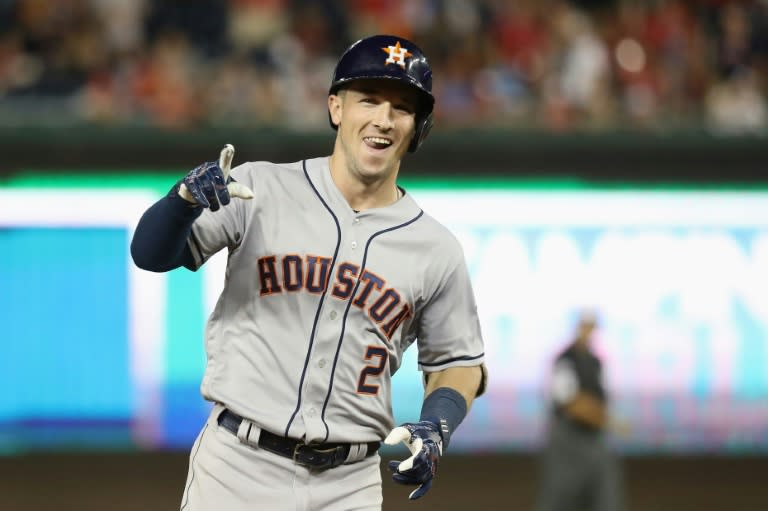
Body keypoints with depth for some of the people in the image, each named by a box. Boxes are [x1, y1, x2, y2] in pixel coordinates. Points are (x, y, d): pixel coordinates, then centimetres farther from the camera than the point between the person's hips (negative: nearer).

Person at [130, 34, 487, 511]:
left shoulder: (436, 250, 5)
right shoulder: (261, 190, 0)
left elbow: (459, 361, 15)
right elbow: (151, 253, -4)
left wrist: (436, 428, -6)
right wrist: (186, 197, -25)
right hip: (238, 470, -2)